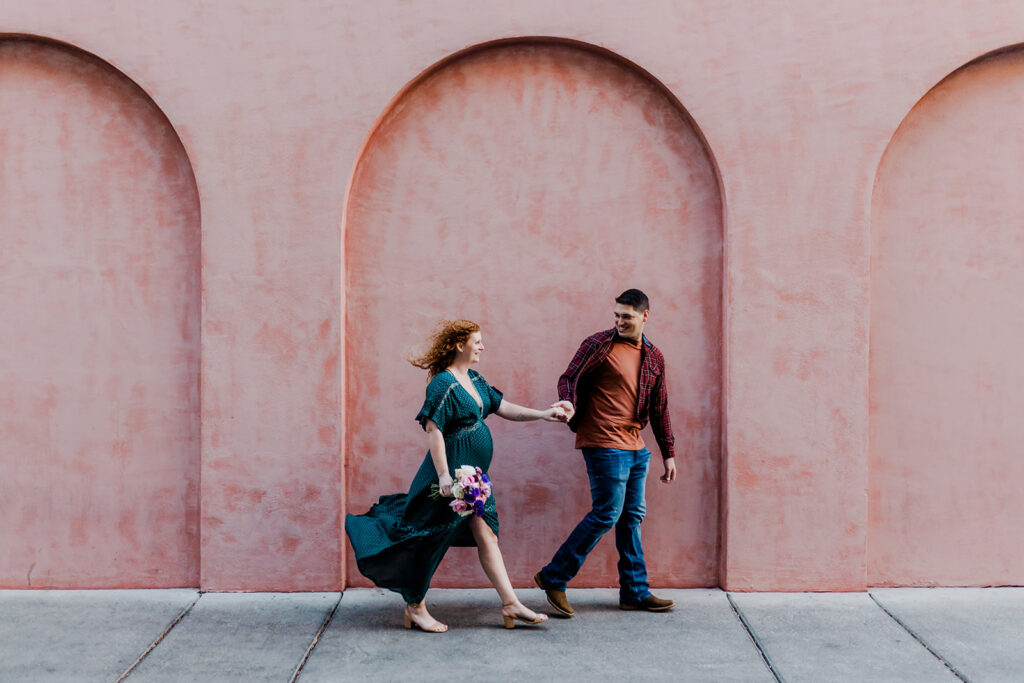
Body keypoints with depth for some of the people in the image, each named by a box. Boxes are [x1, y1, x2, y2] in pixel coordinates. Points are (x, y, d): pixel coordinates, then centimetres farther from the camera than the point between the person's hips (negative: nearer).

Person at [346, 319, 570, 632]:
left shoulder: (474, 379, 11)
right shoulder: (443, 384, -17)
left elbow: (503, 408, 16)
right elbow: (433, 430, -21)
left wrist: (543, 415, 9)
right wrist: (444, 475, -26)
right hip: (453, 474, -9)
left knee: (487, 537, 9)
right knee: (433, 540, 1)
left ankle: (511, 605, 12)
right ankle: (415, 608, 14)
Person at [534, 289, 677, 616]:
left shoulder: (655, 358, 13)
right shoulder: (599, 344, -4)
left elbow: (659, 409, 18)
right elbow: (570, 378, -6)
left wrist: (668, 453, 17)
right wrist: (569, 404, -29)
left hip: (636, 448, 7)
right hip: (604, 444, -7)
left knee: (632, 516, 10)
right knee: (607, 513, -9)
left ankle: (635, 592, 18)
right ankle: (553, 577, 1)